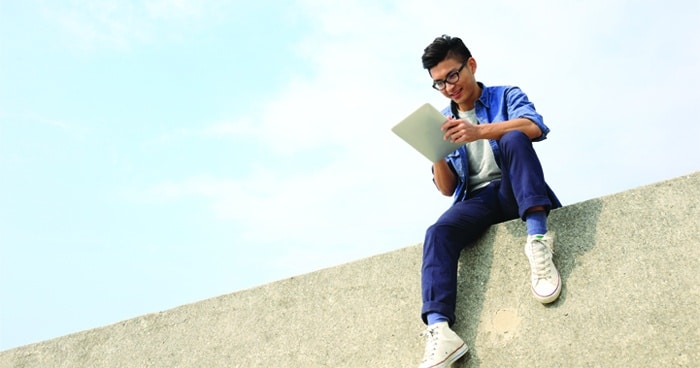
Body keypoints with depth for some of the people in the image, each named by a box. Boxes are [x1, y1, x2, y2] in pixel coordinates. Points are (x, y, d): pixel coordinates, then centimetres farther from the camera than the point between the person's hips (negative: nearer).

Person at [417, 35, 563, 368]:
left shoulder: (506, 95, 10)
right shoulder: (445, 121, 19)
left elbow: (535, 127, -14)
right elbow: (447, 188, 13)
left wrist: (480, 131, -28)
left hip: (513, 192, -2)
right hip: (476, 200, 2)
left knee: (513, 139, -31)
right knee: (438, 233, -29)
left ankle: (537, 240, -41)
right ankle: (439, 330, -46)